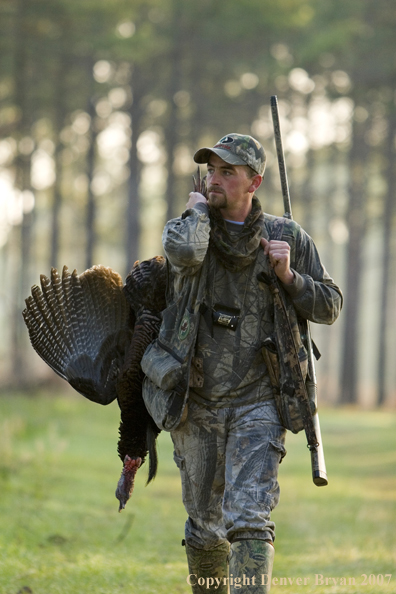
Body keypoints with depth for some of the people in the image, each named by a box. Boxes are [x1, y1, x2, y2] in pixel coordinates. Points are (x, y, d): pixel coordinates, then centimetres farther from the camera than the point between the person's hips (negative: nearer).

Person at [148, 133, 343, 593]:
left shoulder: (289, 239, 2)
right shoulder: (187, 227, 1)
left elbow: (329, 307, 6)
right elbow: (184, 252, -25)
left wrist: (288, 276, -10)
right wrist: (198, 211, -6)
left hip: (256, 403, -2)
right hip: (197, 403, 2)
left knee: (249, 519, -17)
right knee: (204, 528, 12)